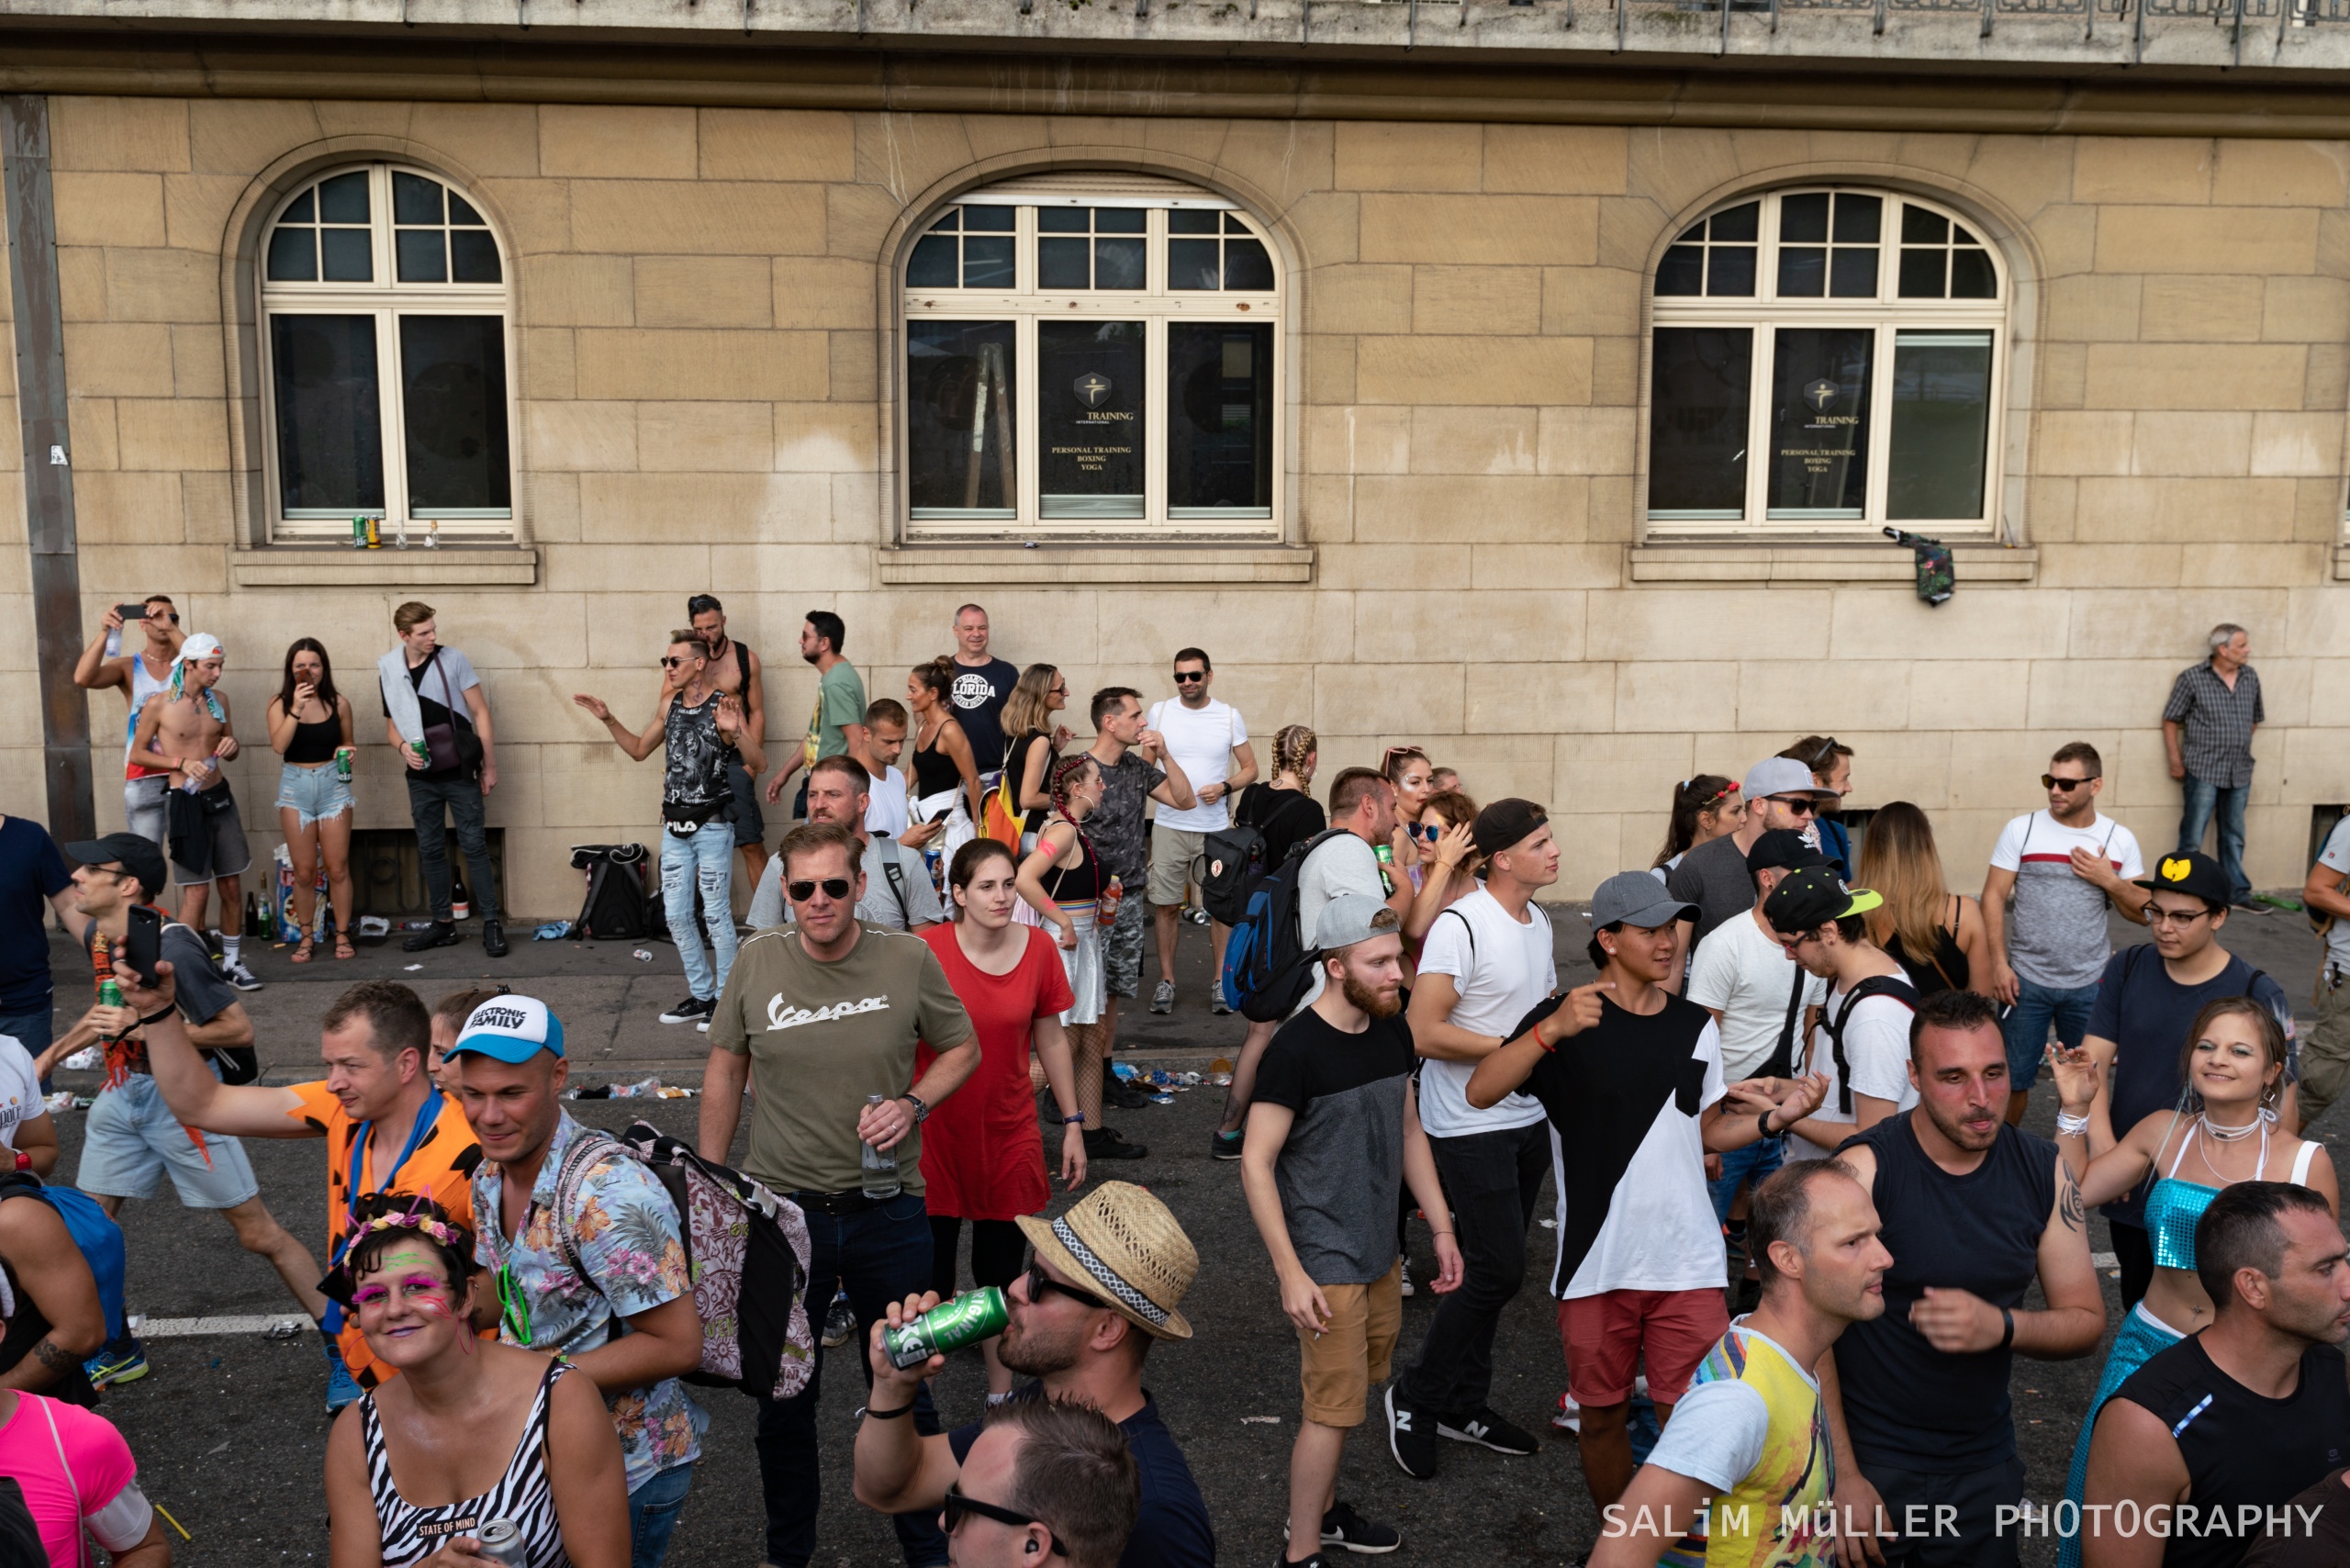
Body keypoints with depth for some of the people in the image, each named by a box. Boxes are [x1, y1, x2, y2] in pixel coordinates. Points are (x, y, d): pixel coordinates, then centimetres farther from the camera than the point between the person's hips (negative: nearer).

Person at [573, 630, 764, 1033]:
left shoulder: (723, 707, -12)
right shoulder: (669, 705, 8)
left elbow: (760, 764, -18)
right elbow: (639, 750, 21)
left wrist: (734, 731, -34)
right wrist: (608, 720, 11)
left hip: (712, 826, -7)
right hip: (675, 826, 7)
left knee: (716, 914, -1)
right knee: (676, 915, 10)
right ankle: (701, 994, 23)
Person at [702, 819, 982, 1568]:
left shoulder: (909, 959, -9)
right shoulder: (757, 960, -6)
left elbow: (962, 1048, 4)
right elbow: (725, 1071, 5)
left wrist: (913, 1105, -14)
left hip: (888, 1212, -1)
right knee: (784, 1396, 16)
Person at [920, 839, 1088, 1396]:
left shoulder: (1037, 949, -4)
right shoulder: (926, 951, -13)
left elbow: (1051, 1039, 7)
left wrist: (1073, 1123, 9)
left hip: (1009, 1135, 2)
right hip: (934, 1134, -2)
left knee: (1001, 1274, 11)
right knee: (930, 1274, 7)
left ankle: (1001, 1392, 29)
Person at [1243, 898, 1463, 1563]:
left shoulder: (1393, 1031, 2)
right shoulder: (1296, 1050, -20)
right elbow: (1256, 1164, -18)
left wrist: (1443, 1229, 11)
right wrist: (1290, 1273, -20)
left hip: (1380, 1254, 7)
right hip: (1324, 1262, -7)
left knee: (1346, 1396, 19)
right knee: (1334, 1408, -1)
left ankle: (1319, 1509, 38)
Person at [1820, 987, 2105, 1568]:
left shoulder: (2045, 1171, -2)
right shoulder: (1865, 1168, -17)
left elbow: (2086, 1320, 3)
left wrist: (2001, 1325, -18)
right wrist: (1842, 1476, -17)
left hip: (1984, 1467, 4)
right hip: (1869, 1457, -4)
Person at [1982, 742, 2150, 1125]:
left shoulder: (2120, 839, 1)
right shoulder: (2021, 830, -4)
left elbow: (2142, 913, 4)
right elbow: (1994, 897, -5)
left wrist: (2109, 881, -14)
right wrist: (1999, 964, -11)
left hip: (2089, 984, 2)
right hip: (2026, 979, -1)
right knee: (2012, 1079, 4)